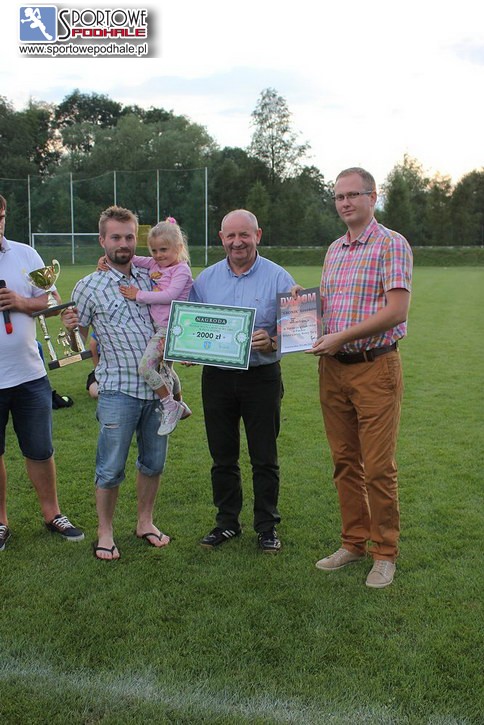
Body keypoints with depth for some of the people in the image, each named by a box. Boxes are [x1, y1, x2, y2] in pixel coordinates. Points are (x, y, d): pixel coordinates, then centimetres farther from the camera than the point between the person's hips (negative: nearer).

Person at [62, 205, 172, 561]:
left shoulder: (150, 277, 8)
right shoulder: (89, 287, -3)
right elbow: (77, 342, 3)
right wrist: (71, 328, -18)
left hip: (158, 386, 4)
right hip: (119, 389, -4)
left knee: (154, 462, 14)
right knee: (111, 469, 2)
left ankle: (145, 522, 31)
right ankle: (105, 533, 20)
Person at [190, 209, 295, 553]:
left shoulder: (278, 278, -3)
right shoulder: (205, 279, 8)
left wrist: (271, 342, -25)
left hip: (262, 376, -3)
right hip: (217, 377, 3)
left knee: (264, 457, 5)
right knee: (222, 456, 12)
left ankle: (267, 526, 20)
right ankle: (227, 521, 27)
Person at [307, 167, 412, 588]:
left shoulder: (392, 245, -6)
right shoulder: (334, 250, 16)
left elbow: (397, 309, -16)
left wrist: (342, 336, -17)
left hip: (375, 368, -7)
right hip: (333, 368, 7)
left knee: (378, 467, -2)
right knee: (345, 462, 12)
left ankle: (385, 553, 13)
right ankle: (354, 542, 25)